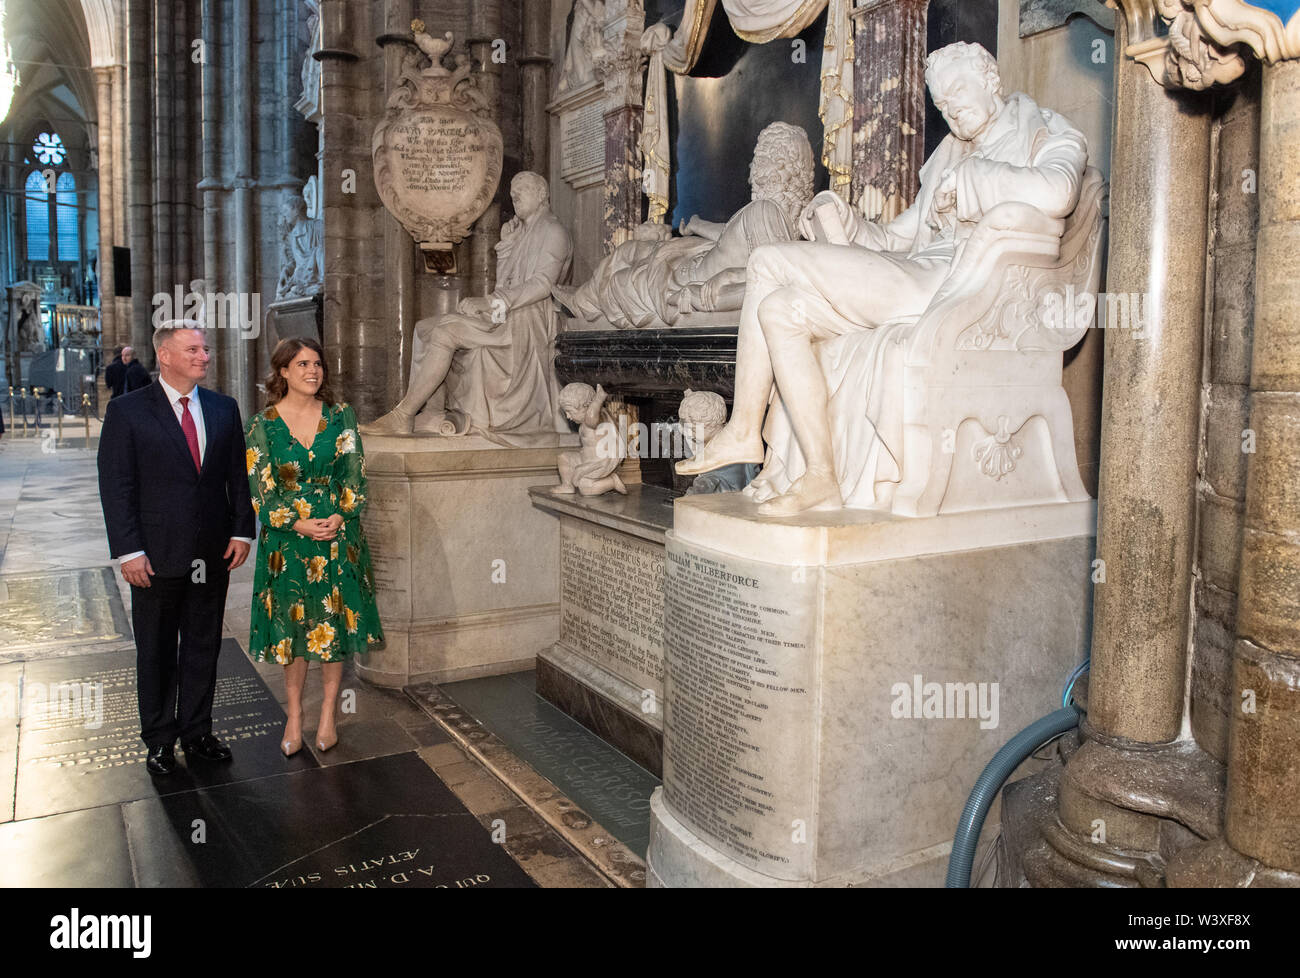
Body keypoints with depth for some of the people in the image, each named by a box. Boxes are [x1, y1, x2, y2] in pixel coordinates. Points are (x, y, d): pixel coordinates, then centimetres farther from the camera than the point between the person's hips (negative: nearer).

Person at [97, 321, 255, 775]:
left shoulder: (224, 408, 6)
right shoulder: (127, 411, -6)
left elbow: (237, 475, 8)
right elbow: (115, 486, -8)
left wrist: (241, 531, 0)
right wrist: (129, 550, -13)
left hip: (212, 554, 3)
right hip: (157, 555, -3)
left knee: (203, 648, 13)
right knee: (156, 651, 11)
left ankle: (196, 733, 28)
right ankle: (159, 740, 27)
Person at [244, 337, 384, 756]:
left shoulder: (341, 416, 1)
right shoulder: (262, 425, -3)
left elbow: (355, 474, 1)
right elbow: (259, 488, -3)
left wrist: (340, 517, -13)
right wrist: (297, 524, -13)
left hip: (338, 535, 1)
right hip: (286, 539, -1)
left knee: (334, 624, 7)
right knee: (291, 626, 8)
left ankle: (328, 716, 21)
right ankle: (294, 717, 23)